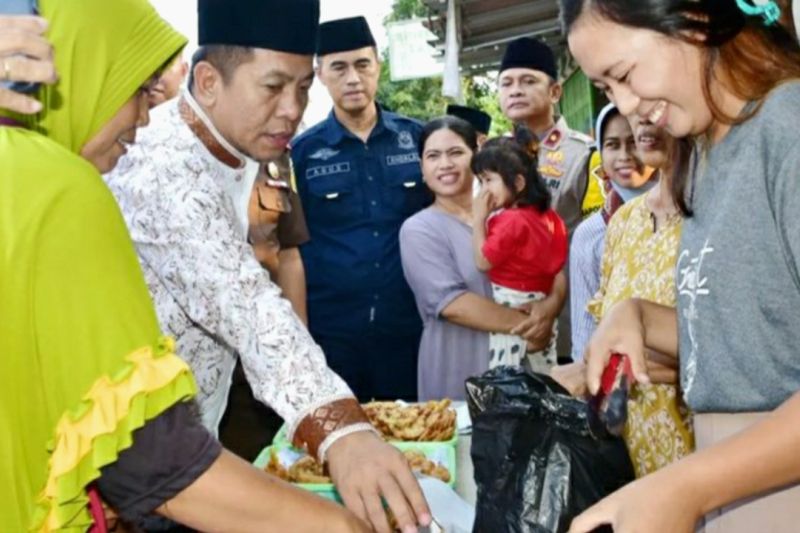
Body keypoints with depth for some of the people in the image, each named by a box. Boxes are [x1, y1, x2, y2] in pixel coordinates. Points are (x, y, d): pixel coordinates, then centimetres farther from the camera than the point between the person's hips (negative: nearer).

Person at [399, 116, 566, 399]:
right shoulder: (418, 230, -5)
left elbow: (556, 270, 7)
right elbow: (451, 303, -16)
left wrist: (548, 307, -15)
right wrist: (525, 323, -16)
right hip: (460, 377, -4)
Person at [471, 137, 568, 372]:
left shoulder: (511, 220, -21)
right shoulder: (544, 214, 5)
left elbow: (483, 262, -16)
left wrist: (479, 218, -12)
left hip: (512, 307, -9)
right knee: (544, 378, 19)